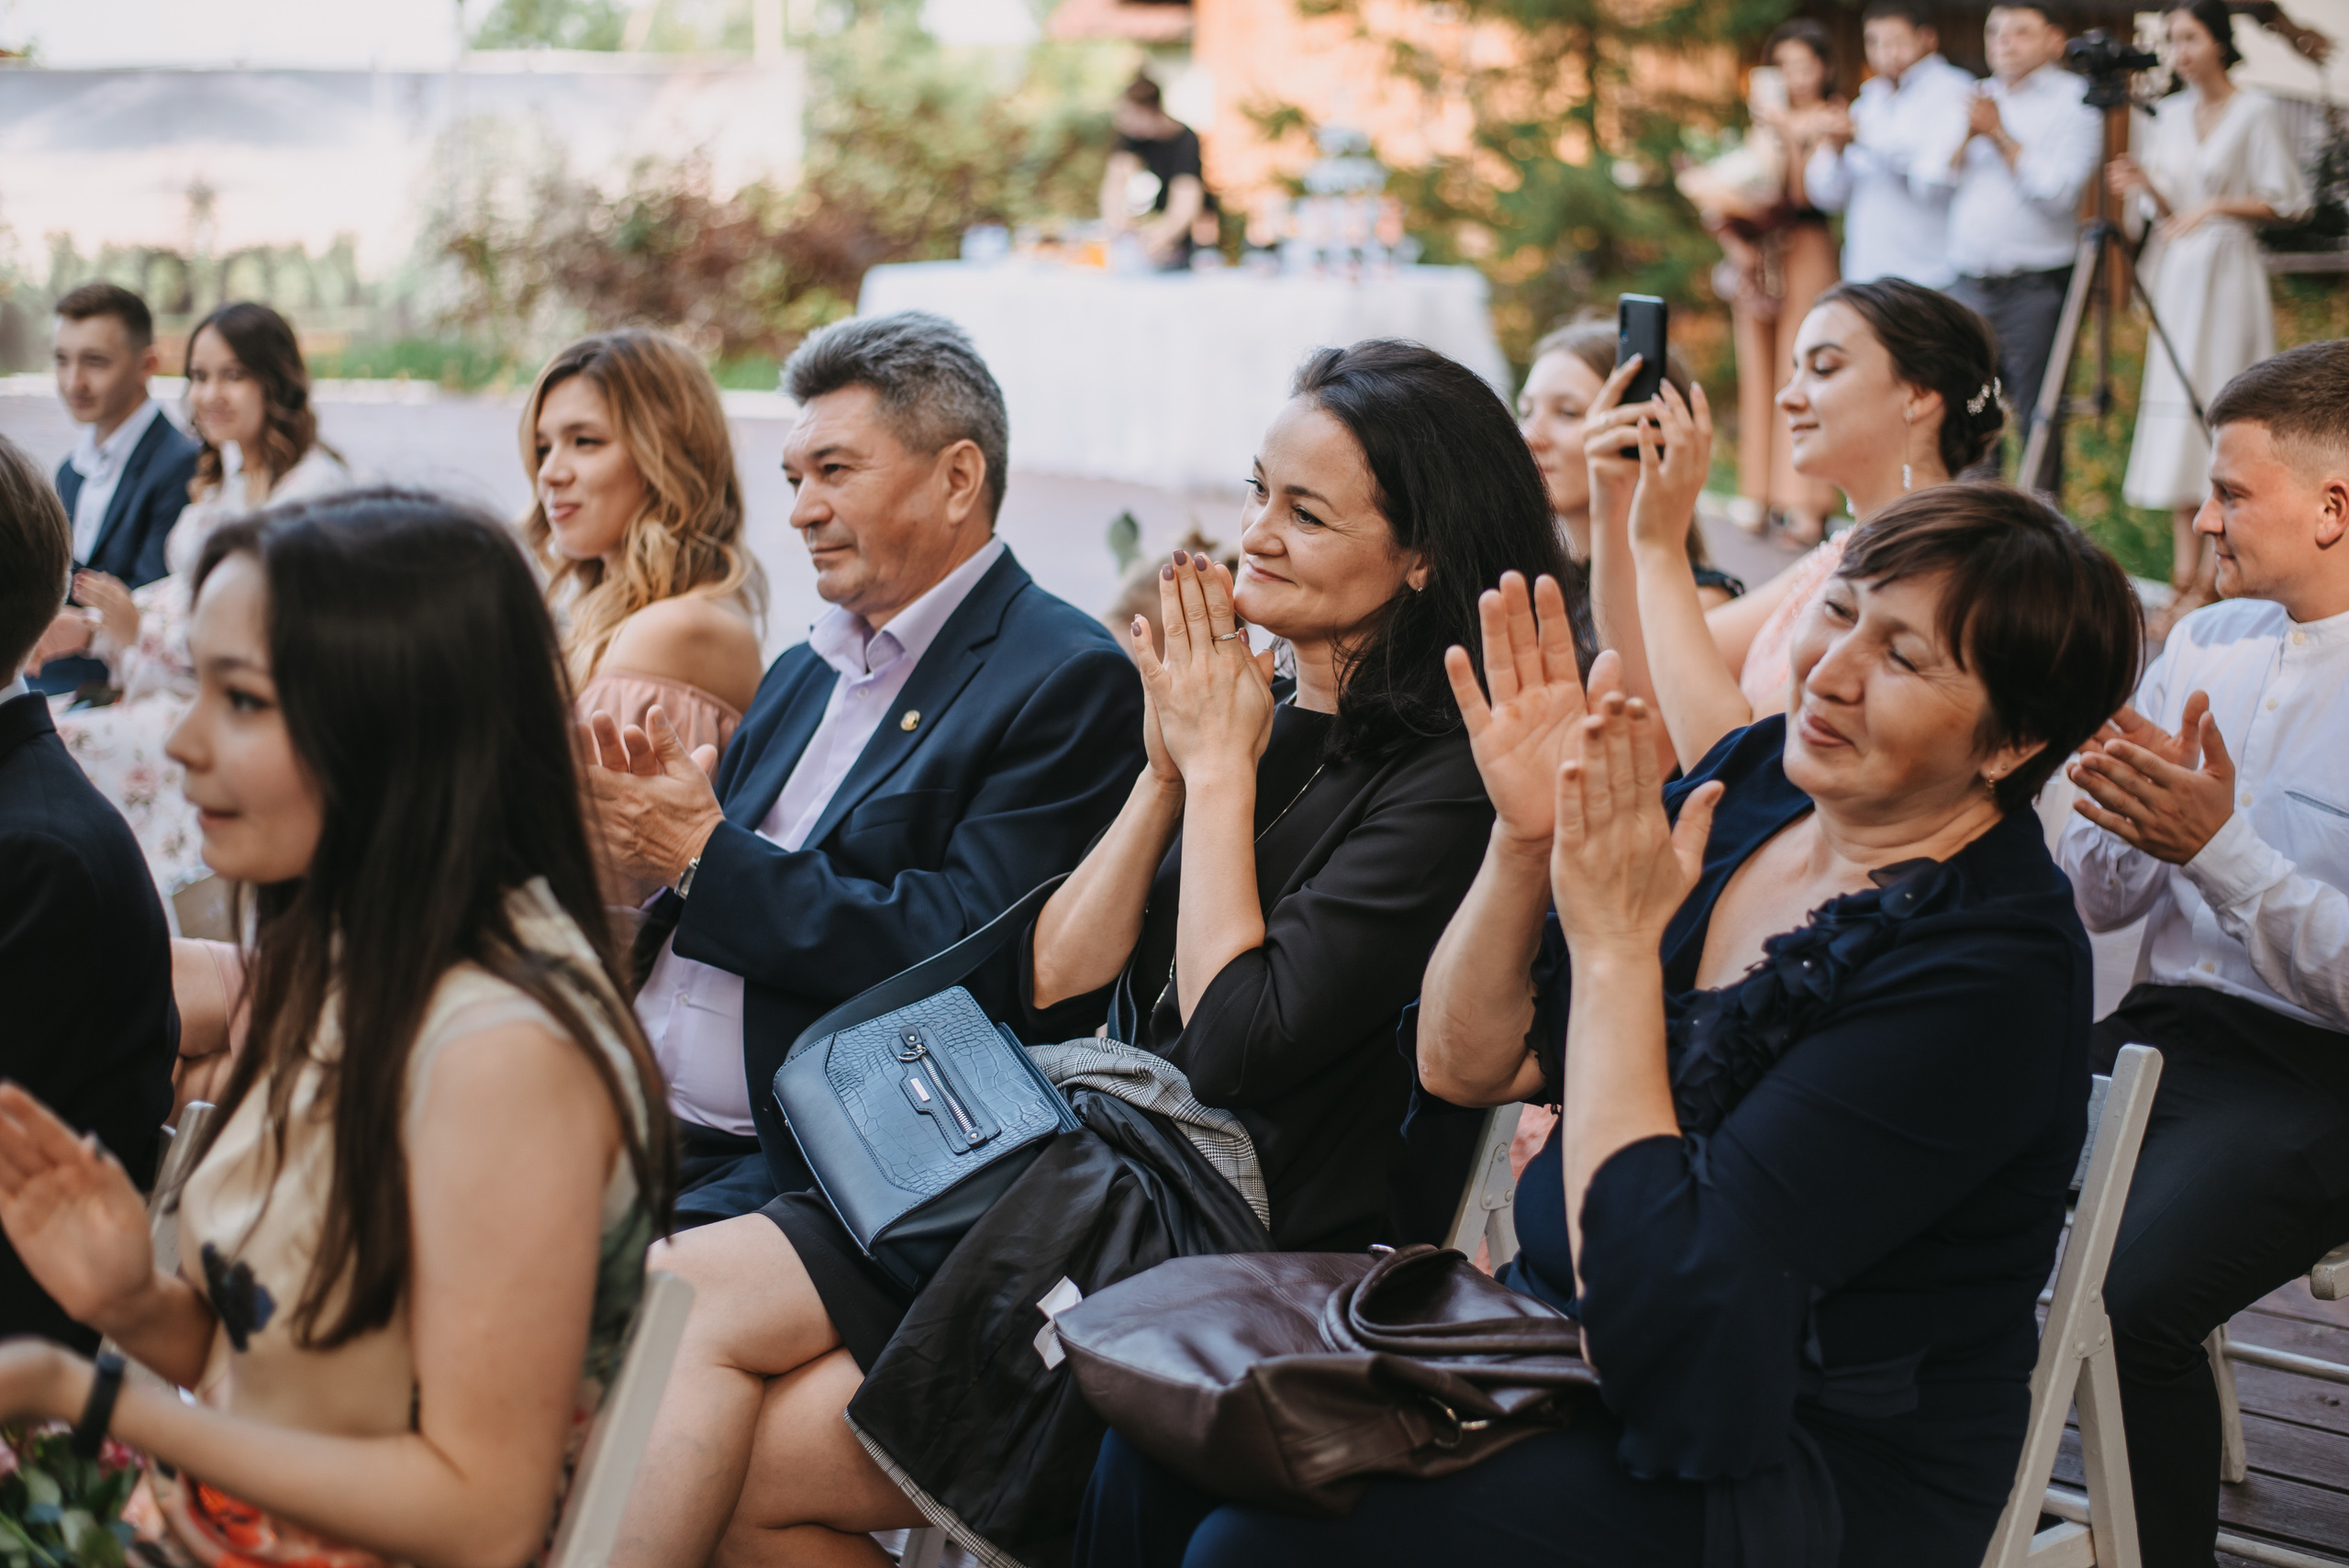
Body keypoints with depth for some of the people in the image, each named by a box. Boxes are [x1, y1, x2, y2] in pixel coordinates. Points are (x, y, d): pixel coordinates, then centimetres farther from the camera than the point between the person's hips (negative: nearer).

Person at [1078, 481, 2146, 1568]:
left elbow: (1654, 1292, -25)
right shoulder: (1757, 777, 2)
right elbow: (1464, 1069, 4)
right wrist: (1525, 839, -12)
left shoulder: (1988, 969, -20)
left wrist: (1616, 944, -19)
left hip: (1809, 1469, -7)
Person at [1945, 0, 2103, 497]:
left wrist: (1999, 135, -9)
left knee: (2039, 418, -4)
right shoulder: (1975, 97, 19)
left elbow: (2059, 191, -12)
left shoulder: (2073, 100, 0)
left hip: (2037, 286, -5)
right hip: (1969, 284, 5)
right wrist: (1967, 138, -3)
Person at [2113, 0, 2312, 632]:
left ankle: (2210, 579, -4)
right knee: (2173, 417, 3)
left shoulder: (2255, 112, -5)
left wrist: (2216, 206, -14)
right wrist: (2146, 186, -5)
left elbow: (2287, 200, -5)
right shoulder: (2170, 115, 11)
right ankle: (2184, 574, 7)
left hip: (2227, 275, -6)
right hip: (2174, 275, 6)